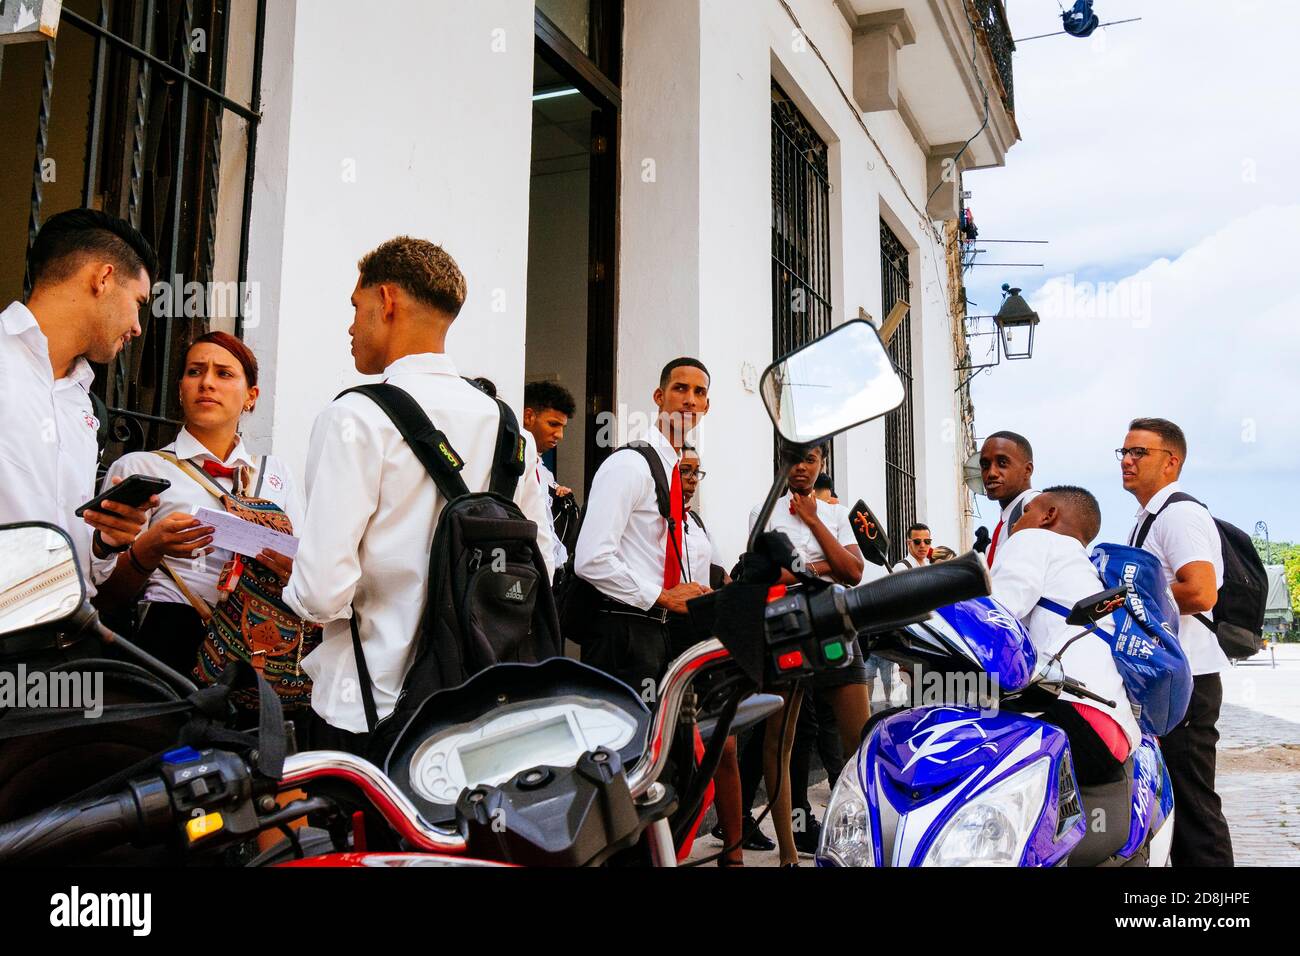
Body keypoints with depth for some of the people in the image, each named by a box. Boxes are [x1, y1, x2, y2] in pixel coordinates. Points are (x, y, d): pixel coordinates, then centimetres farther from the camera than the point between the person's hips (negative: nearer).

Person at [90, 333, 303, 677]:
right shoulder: (139, 467, 10)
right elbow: (106, 598, 6)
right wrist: (149, 550, -13)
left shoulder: (276, 472, 20)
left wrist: (294, 567, -8)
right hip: (177, 634, -2)